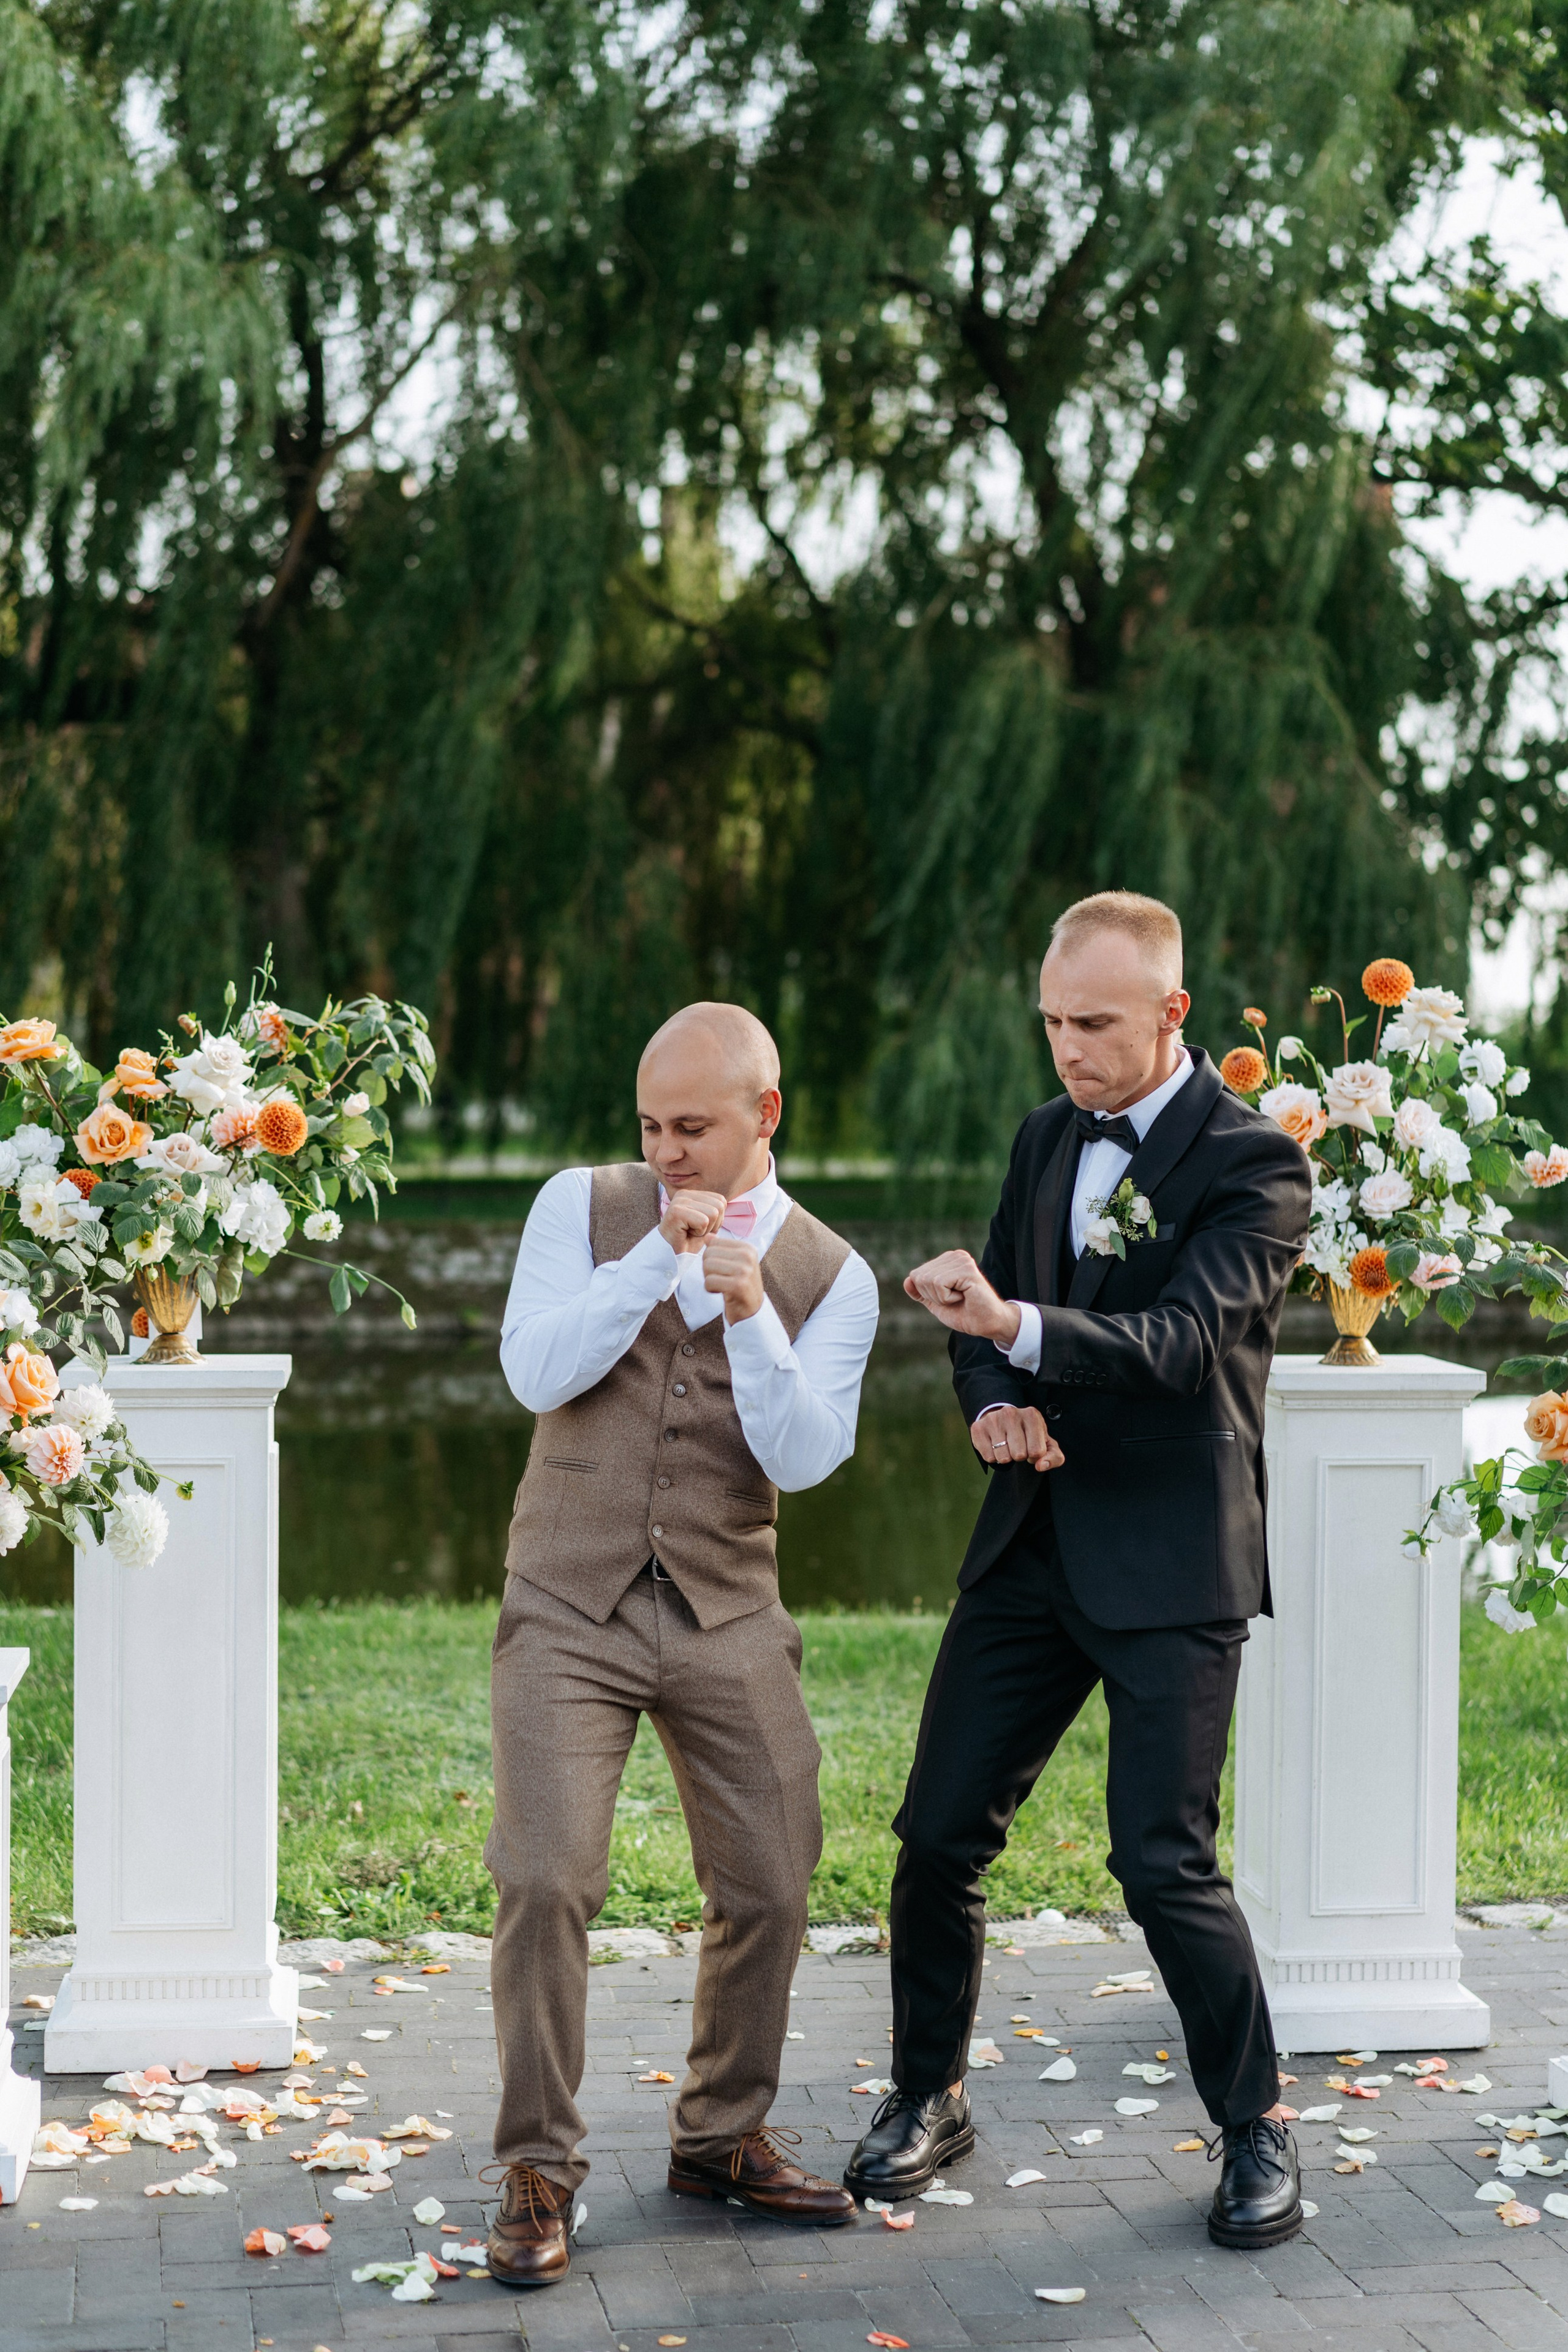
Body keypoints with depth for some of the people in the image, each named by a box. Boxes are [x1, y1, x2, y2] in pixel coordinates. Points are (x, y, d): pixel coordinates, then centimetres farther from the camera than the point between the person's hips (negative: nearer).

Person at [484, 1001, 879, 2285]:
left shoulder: (831, 1276, 2)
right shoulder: (584, 1206, 1)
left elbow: (803, 1459, -10)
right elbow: (536, 1372, -12)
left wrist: (751, 1314, -24)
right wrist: (657, 1256, -19)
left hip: (727, 1615, 2)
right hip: (569, 1606, -2)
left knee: (769, 1887, 5)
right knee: (545, 1879, -13)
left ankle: (723, 2137, 26)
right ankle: (539, 2172, -1)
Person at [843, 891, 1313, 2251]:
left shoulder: (1253, 1162, -10)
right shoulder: (1049, 1139, 12)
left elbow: (1185, 1341, -23)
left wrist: (1016, 1325, -37)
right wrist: (995, 1403, -4)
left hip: (1172, 1567, -6)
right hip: (1034, 1546, 6)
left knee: (1165, 1863, -9)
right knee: (940, 1836, 5)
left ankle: (1256, 2126, 12)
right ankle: (930, 2100, 24)